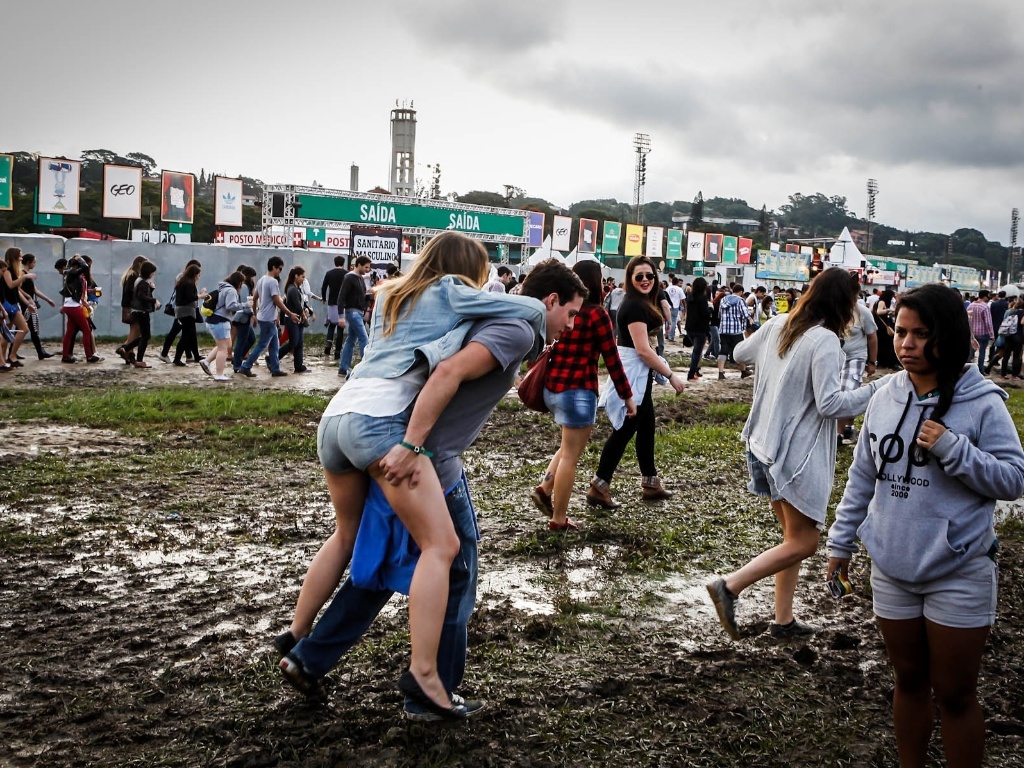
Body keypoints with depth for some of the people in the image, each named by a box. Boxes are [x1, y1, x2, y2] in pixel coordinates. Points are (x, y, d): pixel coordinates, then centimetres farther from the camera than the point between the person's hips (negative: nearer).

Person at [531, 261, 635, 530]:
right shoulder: (596, 314, -11)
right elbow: (612, 360, -10)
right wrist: (627, 396, -3)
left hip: (552, 387, 7)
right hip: (577, 390, -7)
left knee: (572, 445, 26)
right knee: (571, 455, 3)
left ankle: (544, 488, 14)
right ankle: (559, 519, 10)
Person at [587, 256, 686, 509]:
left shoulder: (642, 303, 14)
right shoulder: (635, 306, -19)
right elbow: (643, 349, -23)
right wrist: (671, 376, -18)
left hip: (638, 374, 10)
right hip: (632, 373, -10)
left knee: (647, 427, 16)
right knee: (625, 429, -6)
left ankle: (650, 484, 26)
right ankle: (599, 487, -2)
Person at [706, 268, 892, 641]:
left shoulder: (779, 325, 5)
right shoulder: (825, 340, -18)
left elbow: (740, 353, 20)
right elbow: (830, 403, -22)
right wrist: (879, 388, -18)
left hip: (764, 445, 9)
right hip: (797, 453, -9)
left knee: (793, 536, 18)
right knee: (803, 542, 1)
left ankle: (783, 619, 21)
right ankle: (729, 585, -7)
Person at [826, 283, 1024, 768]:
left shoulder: (982, 403, -11)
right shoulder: (886, 399, 3)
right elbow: (862, 478, 10)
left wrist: (953, 450, -24)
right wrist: (841, 542, 12)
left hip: (959, 577, -4)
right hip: (892, 570, 5)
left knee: (955, 695, 7)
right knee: (909, 682, 20)